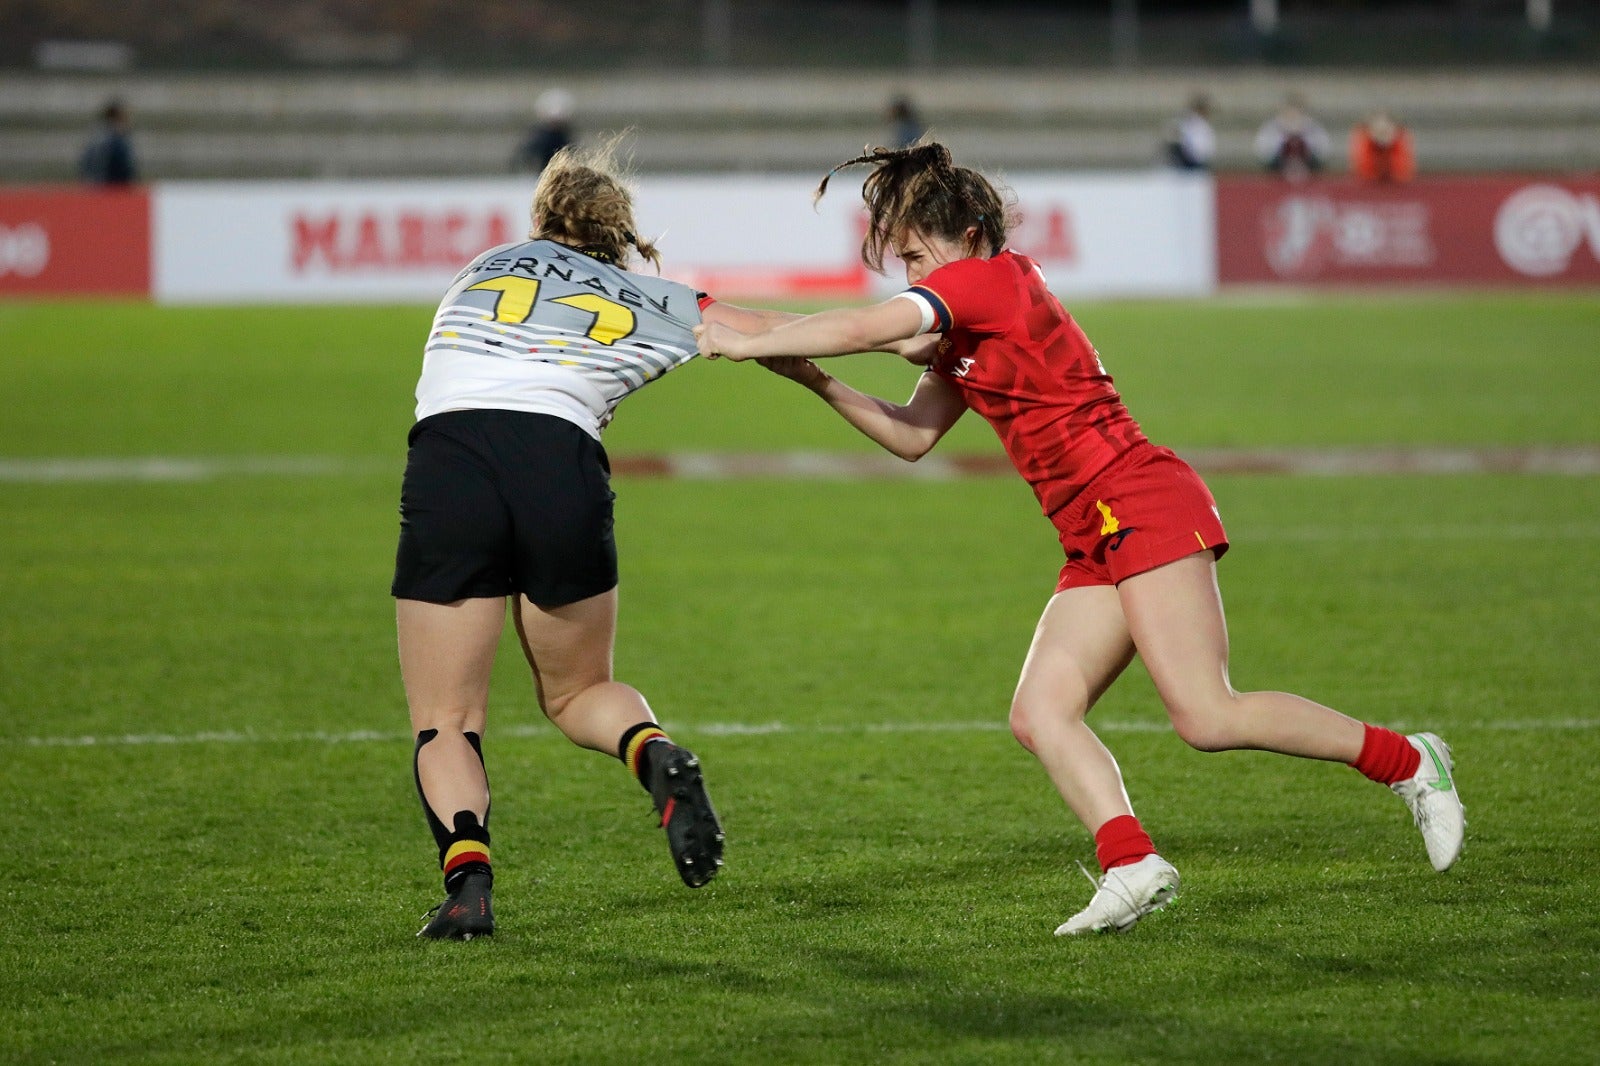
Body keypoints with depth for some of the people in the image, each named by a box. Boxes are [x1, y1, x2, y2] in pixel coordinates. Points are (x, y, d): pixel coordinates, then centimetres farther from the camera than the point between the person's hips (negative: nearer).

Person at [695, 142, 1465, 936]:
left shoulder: (994, 278, -7)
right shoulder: (961, 339, 22)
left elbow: (863, 329, -14)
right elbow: (910, 437, 23)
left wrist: (747, 342, -3)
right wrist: (813, 380, 12)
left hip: (1143, 505, -10)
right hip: (1098, 543, 10)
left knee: (1205, 716, -16)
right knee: (1040, 714, -4)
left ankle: (1407, 761, -5)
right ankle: (1131, 866, -15)